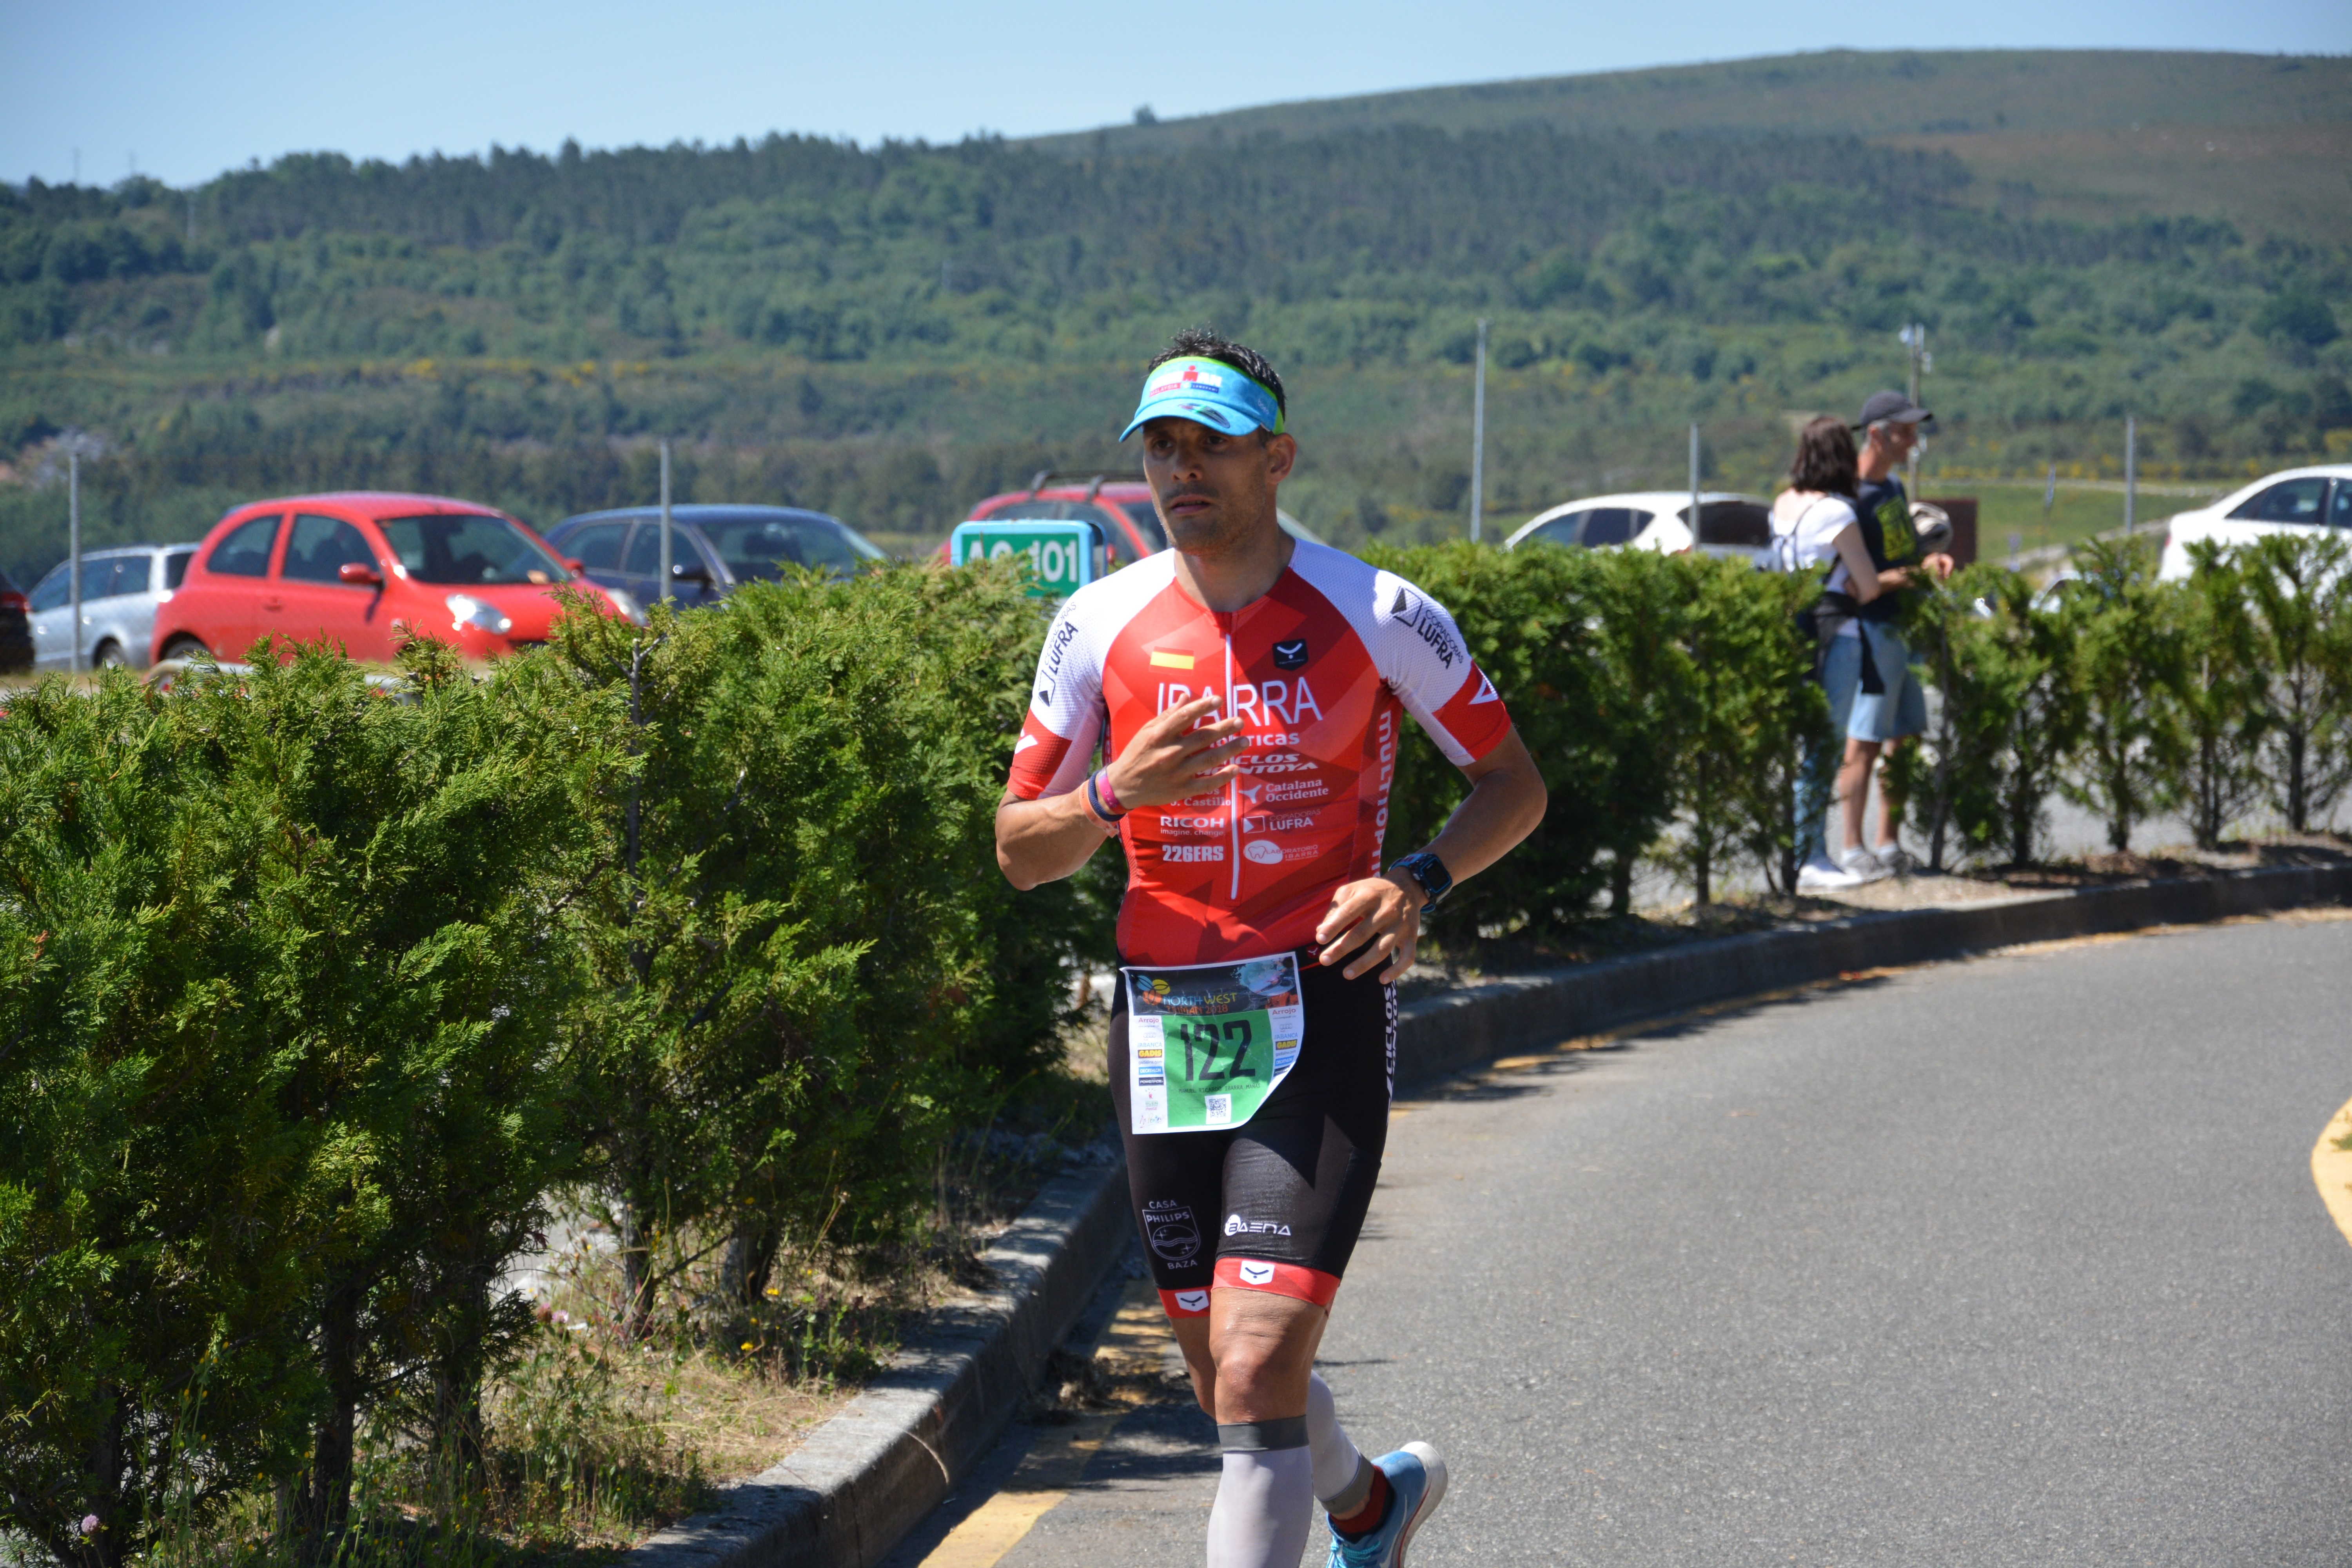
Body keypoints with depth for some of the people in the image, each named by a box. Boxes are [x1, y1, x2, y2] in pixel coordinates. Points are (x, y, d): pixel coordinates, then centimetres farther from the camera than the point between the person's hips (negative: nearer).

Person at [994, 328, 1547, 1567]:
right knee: (1230, 1383, 14)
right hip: (1161, 1024, 4)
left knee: (1258, 1372, -17)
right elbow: (1019, 851, 6)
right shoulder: (1100, 625, 3)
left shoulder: (1378, 615, -4)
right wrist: (1119, 792, -15)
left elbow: (1515, 786, 6)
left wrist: (1417, 883, -12)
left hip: (1320, 1015, -4)